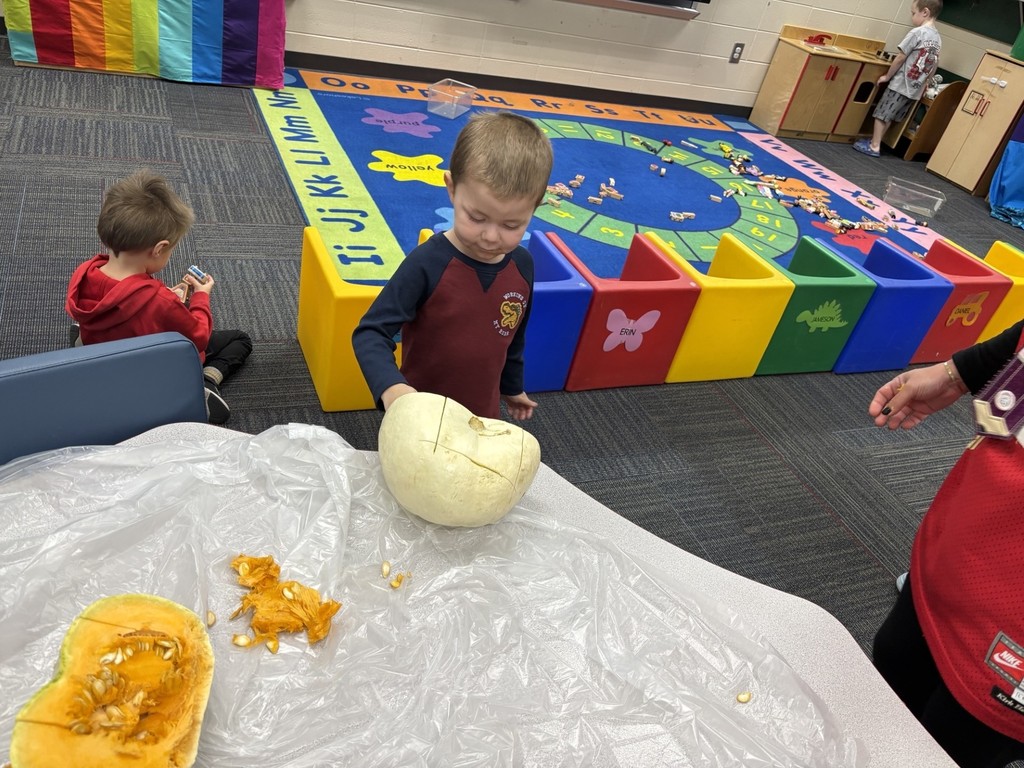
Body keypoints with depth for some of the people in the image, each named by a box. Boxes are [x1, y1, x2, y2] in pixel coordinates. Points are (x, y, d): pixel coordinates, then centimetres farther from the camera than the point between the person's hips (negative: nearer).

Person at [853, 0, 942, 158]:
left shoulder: (917, 32, -13)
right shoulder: (938, 38, 10)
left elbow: (901, 58, -13)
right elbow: (934, 65, 16)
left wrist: (887, 76, -3)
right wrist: (925, 82, 27)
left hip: (900, 84, -7)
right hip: (916, 89, 7)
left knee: (881, 114, 1)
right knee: (889, 116, 15)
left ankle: (874, 146, 1)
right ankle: (875, 141, 19)